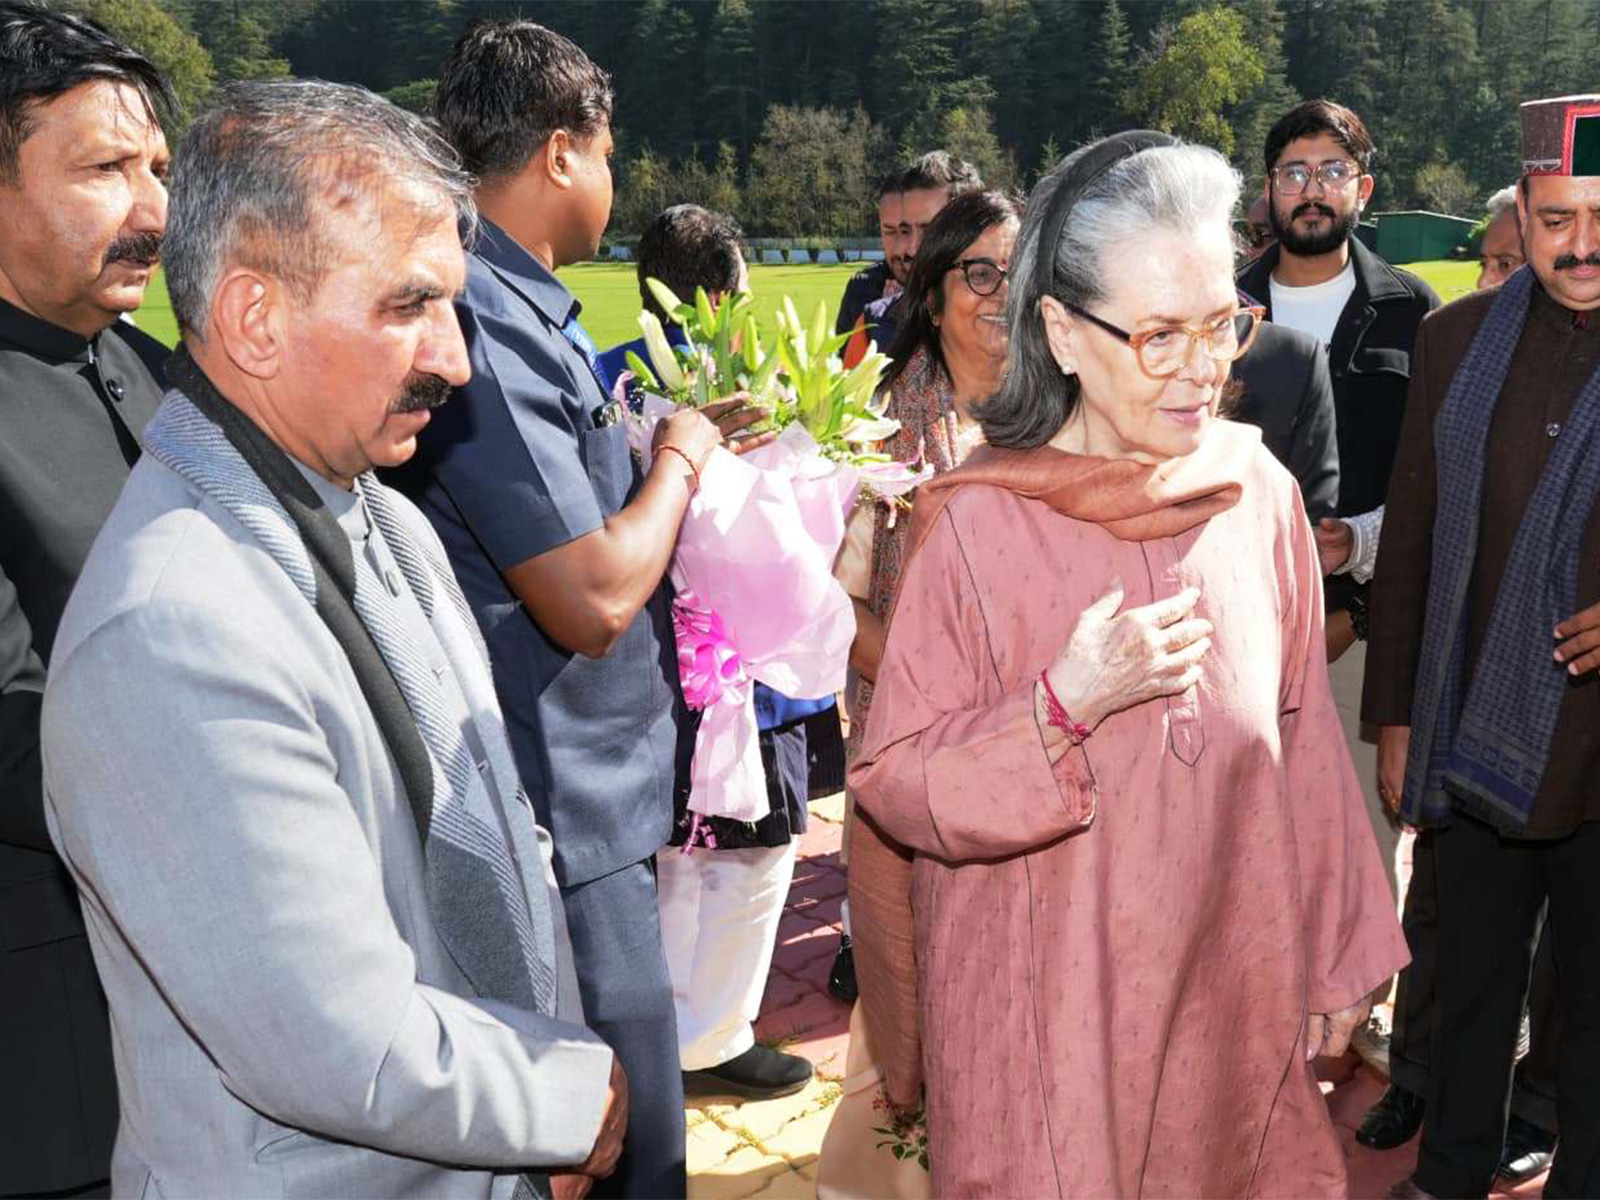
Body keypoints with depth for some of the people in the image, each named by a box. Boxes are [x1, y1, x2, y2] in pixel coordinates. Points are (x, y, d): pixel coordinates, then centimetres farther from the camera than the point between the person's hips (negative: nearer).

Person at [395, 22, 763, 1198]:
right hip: (570, 818, -10)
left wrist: (699, 435, 11)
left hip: (599, 789, 10)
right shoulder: (484, 321, -20)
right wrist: (680, 455, -8)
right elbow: (593, 600, -24)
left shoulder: (526, 310, 11)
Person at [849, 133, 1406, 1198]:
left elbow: (1303, 736, 5)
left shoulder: (1259, 492, -4)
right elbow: (896, 784, -12)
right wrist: (1064, 706, -27)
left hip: (1235, 989, 4)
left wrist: (1339, 957, 10)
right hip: (1046, 1017, -3)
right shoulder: (977, 522, -16)